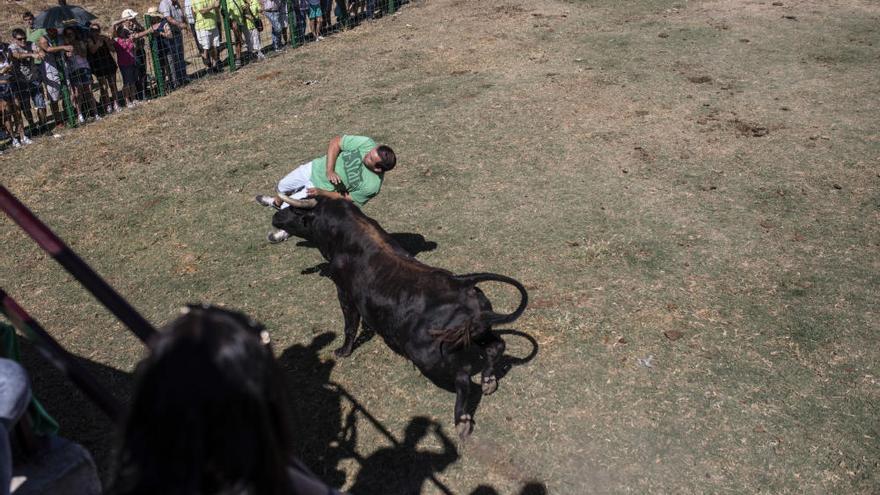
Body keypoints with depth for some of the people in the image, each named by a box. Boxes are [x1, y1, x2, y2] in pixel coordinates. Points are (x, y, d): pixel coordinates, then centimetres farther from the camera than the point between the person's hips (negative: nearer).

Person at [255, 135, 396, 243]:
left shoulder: (372, 185, -33)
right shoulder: (366, 143, -29)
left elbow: (347, 198, -20)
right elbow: (335, 142, -19)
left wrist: (321, 193, -26)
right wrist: (329, 170, -28)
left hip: (322, 188, -4)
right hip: (316, 167, 4)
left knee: (287, 210, 6)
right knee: (283, 186, 25)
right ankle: (276, 202, 63)